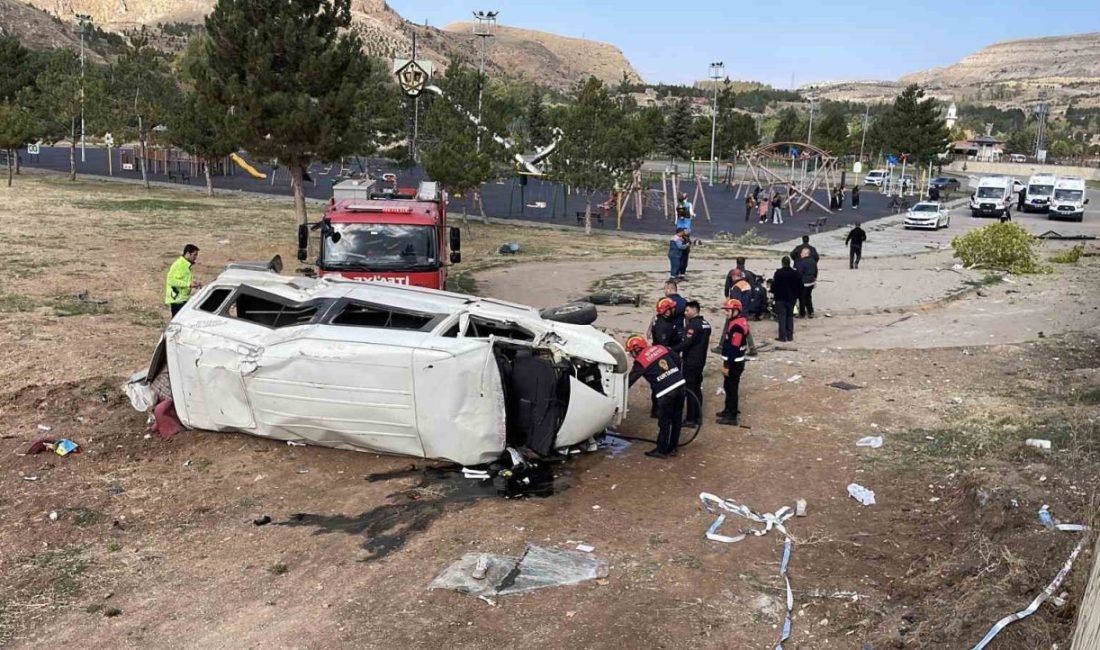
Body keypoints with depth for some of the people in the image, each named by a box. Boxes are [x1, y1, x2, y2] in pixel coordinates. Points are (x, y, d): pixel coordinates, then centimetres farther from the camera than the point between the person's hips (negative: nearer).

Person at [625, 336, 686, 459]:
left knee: (664, 422, 7)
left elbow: (630, 380, 1)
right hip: (680, 384, 7)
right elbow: (677, 360, 16)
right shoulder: (660, 348, 12)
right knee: (677, 420, 16)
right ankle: (672, 448, 28)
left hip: (666, 392, -6)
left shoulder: (640, 362, -4)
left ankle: (661, 451, 18)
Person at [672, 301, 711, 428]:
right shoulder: (705, 324, 11)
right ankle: (697, 416, 21)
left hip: (691, 362, -9)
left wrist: (672, 351, -14)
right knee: (697, 388, 15)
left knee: (690, 390, -4)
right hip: (700, 361, 9)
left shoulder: (693, 325, -18)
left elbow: (686, 343, -24)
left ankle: (691, 419, -2)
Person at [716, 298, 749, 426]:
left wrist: (727, 366, -23)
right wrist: (727, 363, 21)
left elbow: (733, 348, -26)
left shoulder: (736, 326, -24)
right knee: (728, 386, 21)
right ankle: (729, 409, 35)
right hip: (736, 361, 10)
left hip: (734, 363, -10)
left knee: (731, 388, -1)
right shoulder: (740, 322, 9)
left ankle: (732, 417, 7)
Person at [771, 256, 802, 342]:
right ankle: (790, 336, 13)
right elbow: (800, 286, 5)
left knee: (782, 317, 0)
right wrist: (797, 295, 16)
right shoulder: (795, 273, 1)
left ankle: (783, 336, -4)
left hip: (780, 298, -4)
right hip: (791, 298, 4)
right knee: (790, 316, 13)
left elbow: (774, 285, -12)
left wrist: (773, 292, 7)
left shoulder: (778, 273, -14)